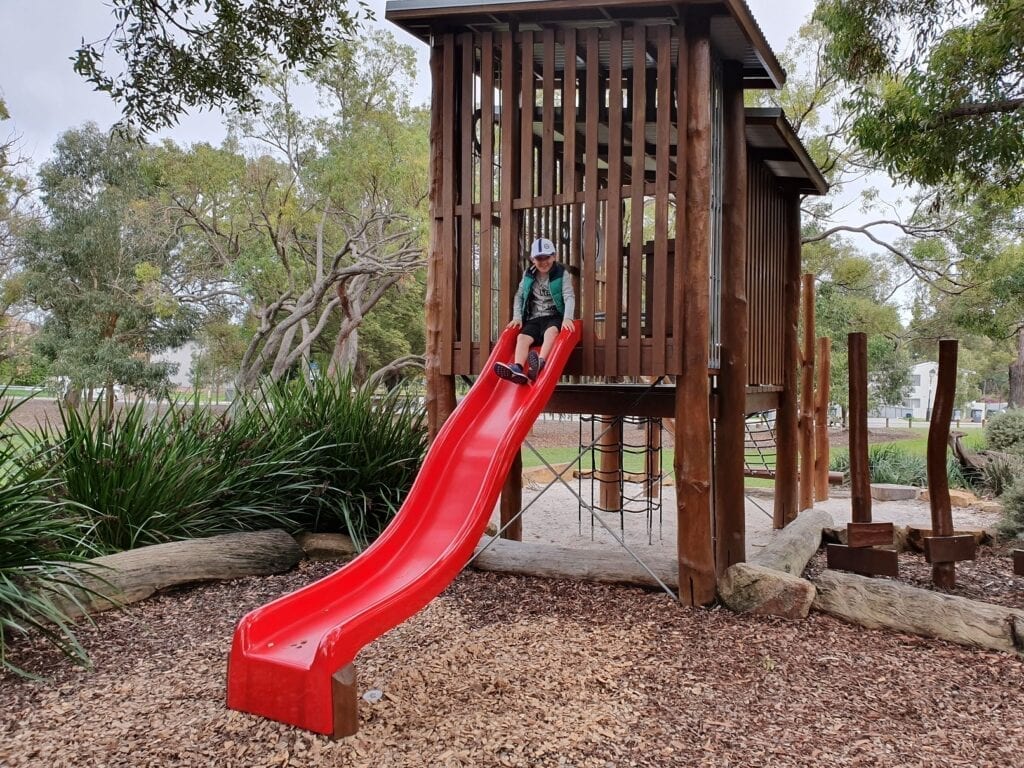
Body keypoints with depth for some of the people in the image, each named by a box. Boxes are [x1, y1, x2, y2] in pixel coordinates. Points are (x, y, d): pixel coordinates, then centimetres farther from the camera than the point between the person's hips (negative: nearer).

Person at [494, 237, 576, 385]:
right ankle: (517, 369, -52)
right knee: (522, 337, -27)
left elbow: (569, 297, -10)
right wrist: (517, 317, -1)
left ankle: (540, 364, -62)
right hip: (534, 319, 4)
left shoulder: (562, 274, 1)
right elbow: (519, 296, 15)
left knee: (551, 331, -37)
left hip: (555, 317, -3)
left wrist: (567, 318, -27)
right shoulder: (528, 275, 12)